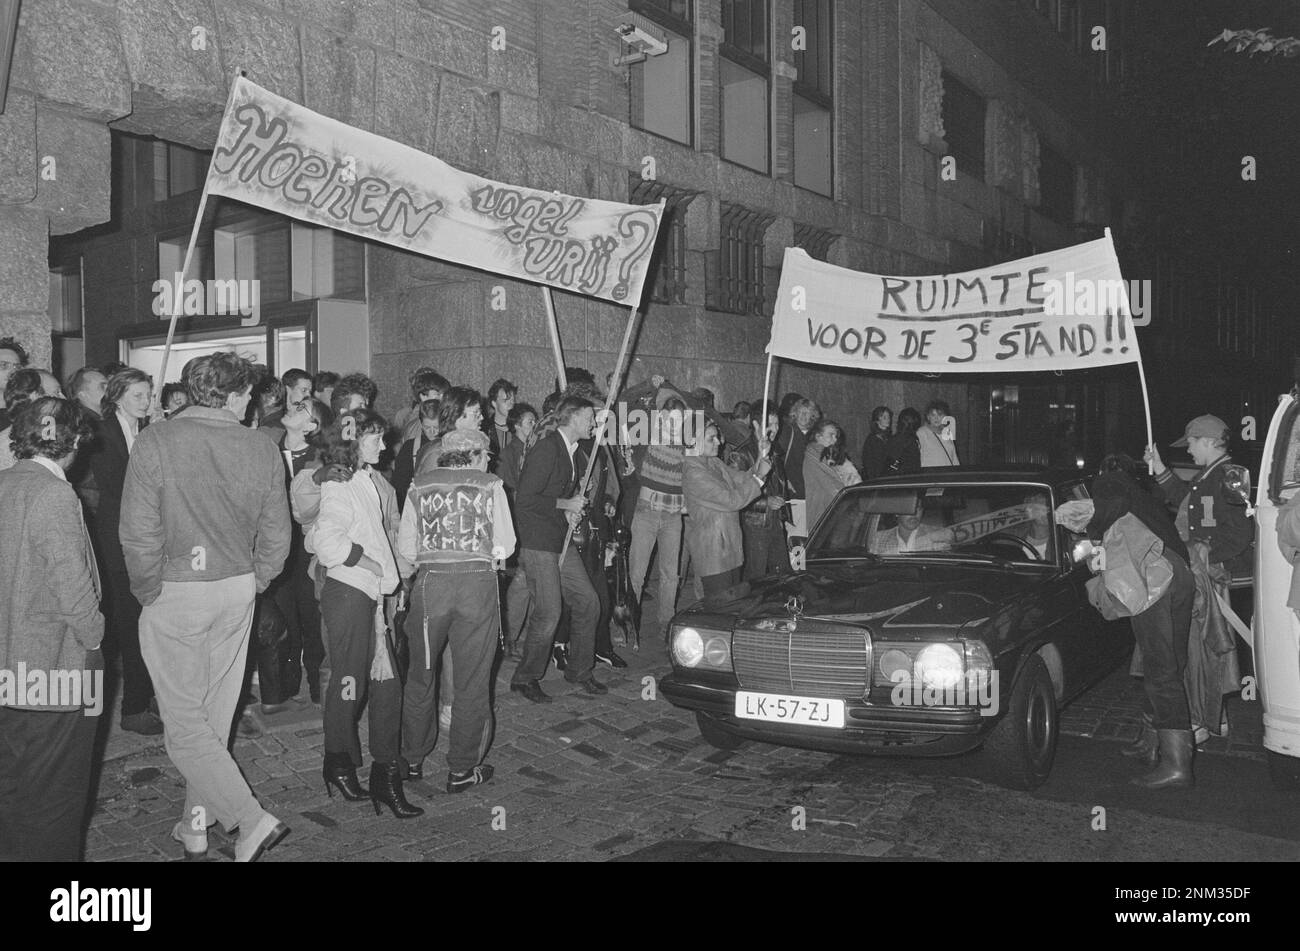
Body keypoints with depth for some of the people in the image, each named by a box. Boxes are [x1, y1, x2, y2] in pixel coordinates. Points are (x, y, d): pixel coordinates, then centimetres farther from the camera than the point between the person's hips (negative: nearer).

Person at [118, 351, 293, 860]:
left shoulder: (155, 442, -12)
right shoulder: (261, 448, -3)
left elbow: (139, 534, -15)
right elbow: (276, 537, 0)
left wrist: (150, 591, 0)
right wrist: (251, 584, 14)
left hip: (176, 593, -4)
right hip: (237, 592, 4)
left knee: (184, 722, 4)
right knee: (216, 716, 17)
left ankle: (252, 819, -5)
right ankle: (196, 824, 31)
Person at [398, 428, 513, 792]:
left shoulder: (419, 486, 11)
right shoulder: (490, 486, 6)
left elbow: (406, 550, 8)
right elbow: (505, 547, 2)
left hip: (429, 582, 2)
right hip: (478, 583, -2)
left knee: (420, 677, 17)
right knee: (472, 680, 9)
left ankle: (413, 760, 30)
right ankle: (462, 769, 17)